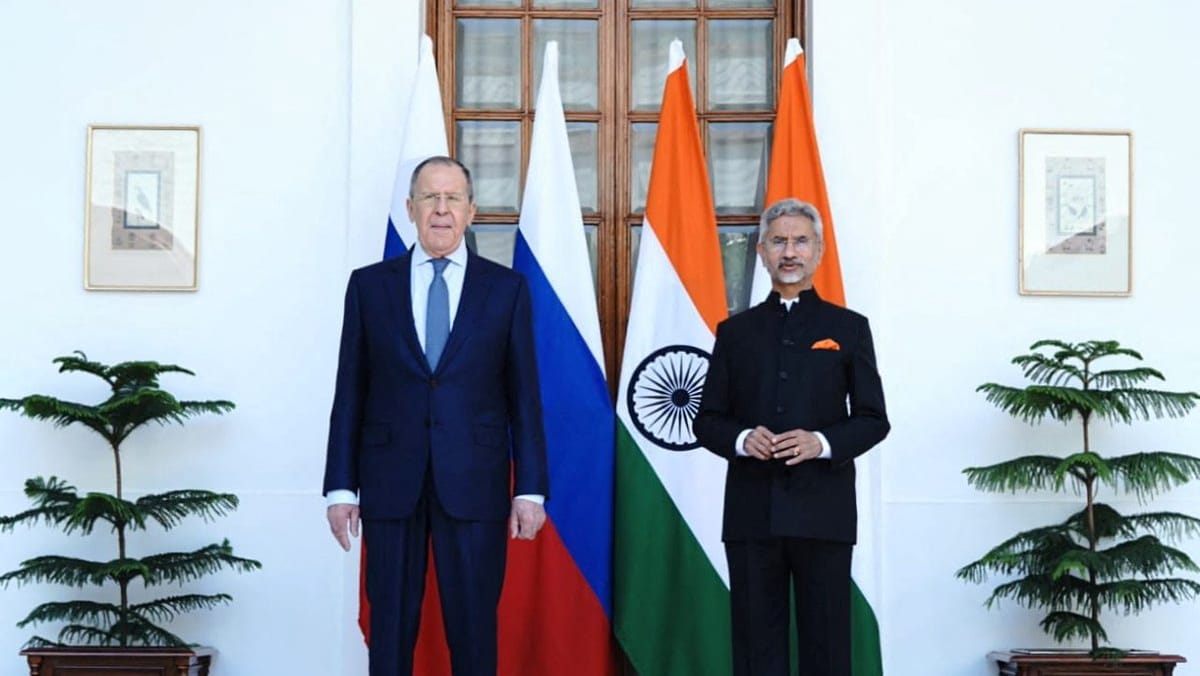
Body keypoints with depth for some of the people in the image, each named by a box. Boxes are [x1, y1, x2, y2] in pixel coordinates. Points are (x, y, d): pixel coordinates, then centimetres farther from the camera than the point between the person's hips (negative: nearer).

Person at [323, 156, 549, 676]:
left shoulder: (507, 288, 4)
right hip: (390, 482, 1)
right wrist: (340, 486, 2)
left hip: (474, 482, -1)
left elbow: (524, 396, 3)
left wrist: (531, 489, -1)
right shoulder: (369, 285, 6)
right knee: (390, 629, 7)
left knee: (474, 631, 4)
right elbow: (350, 393, 6)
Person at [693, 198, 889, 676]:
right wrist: (741, 439, -11)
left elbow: (873, 420, 5)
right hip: (752, 511, 1)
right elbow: (707, 421, 10)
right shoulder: (735, 332, 12)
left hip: (823, 510, -1)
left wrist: (822, 442, -14)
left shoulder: (848, 328, 7)